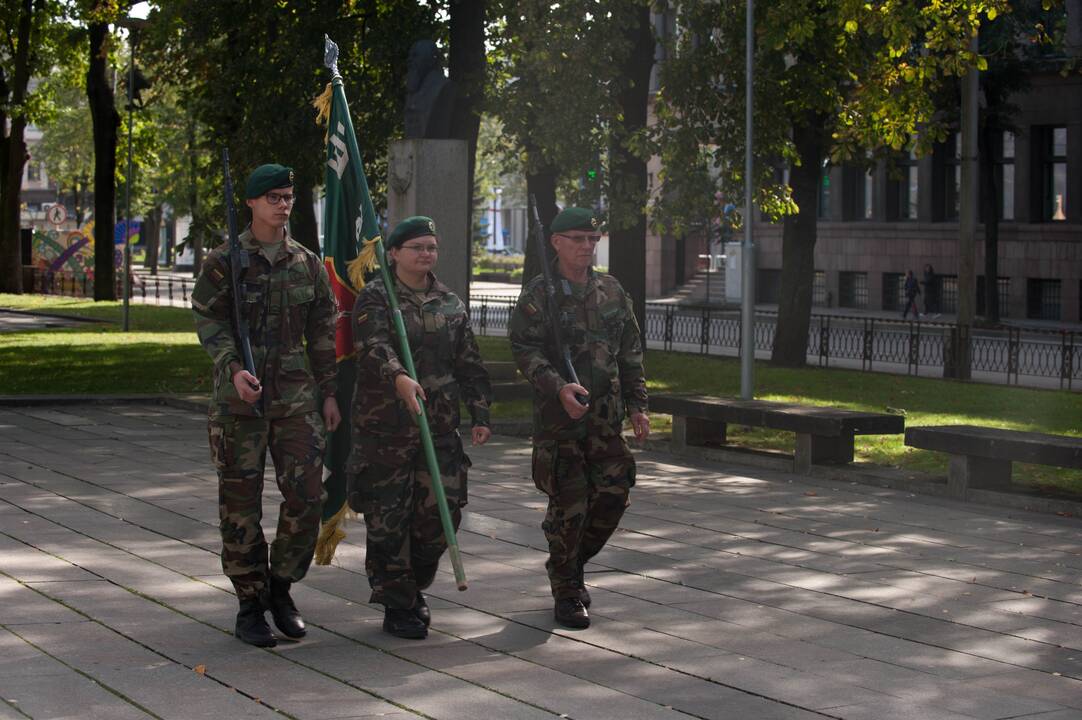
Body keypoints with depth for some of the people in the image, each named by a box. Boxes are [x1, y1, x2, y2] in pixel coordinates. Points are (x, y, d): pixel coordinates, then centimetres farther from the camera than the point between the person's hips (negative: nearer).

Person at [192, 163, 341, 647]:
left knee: (306, 495, -4)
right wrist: (233, 369, -20)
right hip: (239, 400, -3)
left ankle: (281, 588, 16)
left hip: (296, 398, 3)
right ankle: (250, 603, 12)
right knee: (241, 503, 1)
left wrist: (328, 393, 10)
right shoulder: (224, 262, -1)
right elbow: (207, 321, -5)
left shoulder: (307, 264, 9)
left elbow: (323, 332, 13)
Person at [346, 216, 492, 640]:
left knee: (443, 511, 3)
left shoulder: (450, 303, 14)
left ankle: (416, 585, 26)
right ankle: (397, 605, 9)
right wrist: (399, 378, -41)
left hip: (440, 428, 5)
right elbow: (374, 347, -22)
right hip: (384, 428, -5)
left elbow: (469, 364, 17)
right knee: (389, 519, -2)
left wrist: (480, 414, 9)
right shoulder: (374, 298, -3)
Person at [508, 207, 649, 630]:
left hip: (606, 417, 5)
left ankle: (570, 564, 25)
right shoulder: (537, 295, -3)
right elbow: (524, 350, -11)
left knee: (613, 495, 2)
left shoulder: (612, 292, 12)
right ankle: (566, 593, 10)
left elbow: (631, 353, 17)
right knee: (568, 506, -3)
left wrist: (637, 404, 11)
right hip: (557, 416, -5)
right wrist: (560, 388, -24)